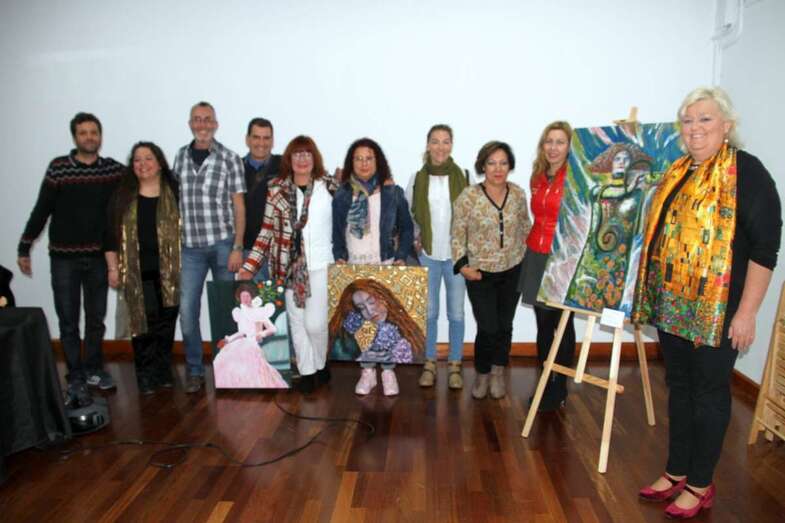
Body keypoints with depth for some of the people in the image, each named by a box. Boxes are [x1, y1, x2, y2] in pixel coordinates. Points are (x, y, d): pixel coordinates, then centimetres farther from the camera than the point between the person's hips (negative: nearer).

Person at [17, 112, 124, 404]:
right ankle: (76, 379, 17)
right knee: (68, 321, 6)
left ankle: (93, 369, 29)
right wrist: (24, 248, -2)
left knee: (96, 319, 12)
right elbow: (41, 211, -2)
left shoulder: (114, 170, -1)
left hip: (98, 257, 2)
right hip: (64, 257, -1)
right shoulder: (58, 168, -4)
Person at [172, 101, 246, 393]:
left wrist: (237, 247, -9)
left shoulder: (229, 159, -1)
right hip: (191, 247, 3)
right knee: (187, 311, 2)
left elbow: (238, 206, -3)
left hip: (222, 244, -3)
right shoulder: (181, 156, 10)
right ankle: (194, 371, 17)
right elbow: (173, 199, 15)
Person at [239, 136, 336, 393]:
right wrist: (249, 266, -2)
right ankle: (306, 371, 26)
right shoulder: (277, 189, 3)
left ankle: (320, 365, 22)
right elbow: (267, 231, 3)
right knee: (297, 322, 9)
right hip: (290, 267, 2)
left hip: (321, 264, -1)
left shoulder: (329, 185, 2)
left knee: (315, 322, -5)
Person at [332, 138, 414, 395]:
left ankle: (388, 370, 14)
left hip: (386, 267, -1)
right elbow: (337, 232, 9)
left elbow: (406, 229, 5)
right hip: (354, 268, 2)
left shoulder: (393, 193, 2)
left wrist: (401, 258, -6)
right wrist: (339, 257, -5)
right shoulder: (342, 196, 5)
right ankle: (367, 370, 18)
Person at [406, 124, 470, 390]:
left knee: (456, 314, 7)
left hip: (457, 254, -1)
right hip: (427, 255, 1)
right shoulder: (417, 178, 2)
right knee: (428, 313, 9)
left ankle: (454, 366, 21)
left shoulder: (463, 176, -2)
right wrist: (415, 239, 0)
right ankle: (429, 364, 22)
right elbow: (408, 215, 10)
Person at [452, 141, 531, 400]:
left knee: (505, 326, 11)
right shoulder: (468, 196, -12)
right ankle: (482, 374, 24)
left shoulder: (518, 194, -1)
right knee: (488, 328, -3)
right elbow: (458, 235, -7)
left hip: (512, 271, 3)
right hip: (480, 273, -3)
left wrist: (527, 256, 7)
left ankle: (498, 374, 32)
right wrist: (462, 265, -14)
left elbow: (526, 227, 12)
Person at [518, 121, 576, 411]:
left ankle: (559, 390, 22)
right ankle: (543, 384, 29)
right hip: (535, 256, 6)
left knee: (562, 324, 6)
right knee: (543, 323, 14)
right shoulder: (537, 177, 11)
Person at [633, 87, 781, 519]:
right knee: (678, 387, 16)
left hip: (716, 308, -7)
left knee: (709, 392, 7)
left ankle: (701, 485, 24)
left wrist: (747, 312, -17)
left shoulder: (746, 171, -10)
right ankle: (676, 473, 31)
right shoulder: (678, 171, 11)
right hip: (673, 304, 7)